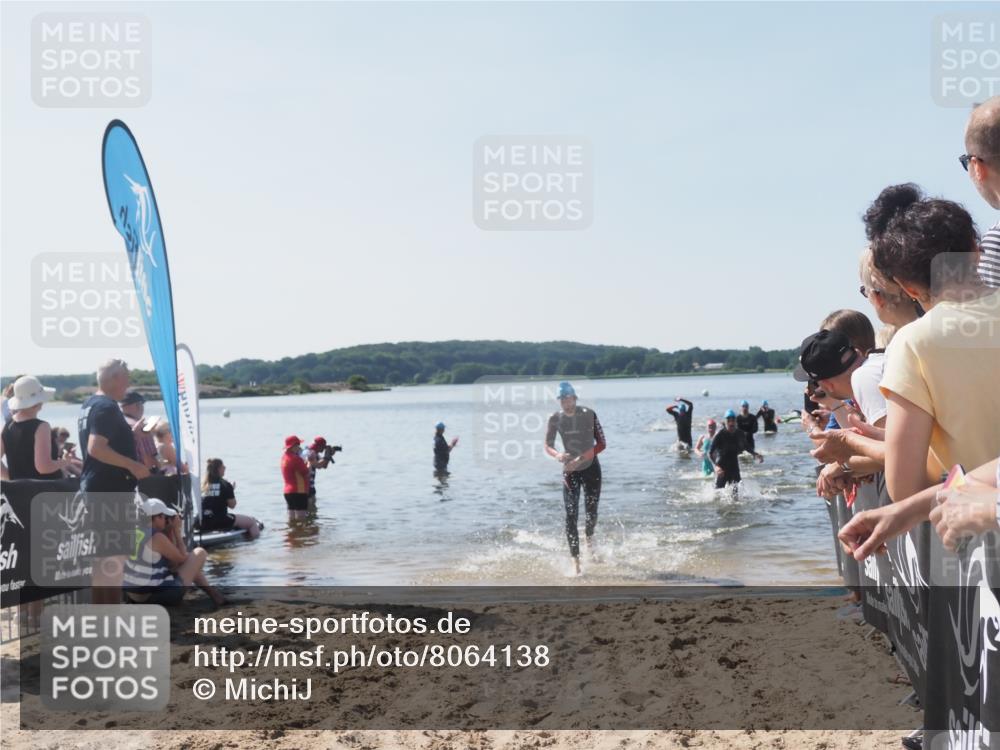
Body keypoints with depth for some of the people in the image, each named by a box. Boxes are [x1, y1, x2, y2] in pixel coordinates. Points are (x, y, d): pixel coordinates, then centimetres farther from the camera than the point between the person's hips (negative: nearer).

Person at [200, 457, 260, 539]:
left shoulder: (203, 485, 6)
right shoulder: (225, 485, -8)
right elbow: (232, 505, -3)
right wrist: (232, 490, 10)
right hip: (220, 522, -7)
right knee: (252, 521, 9)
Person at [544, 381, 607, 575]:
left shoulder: (589, 414, -14)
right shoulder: (555, 419, -8)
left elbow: (602, 444, -12)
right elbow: (548, 445, 0)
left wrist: (580, 459, -23)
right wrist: (557, 455, -23)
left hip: (591, 469, -1)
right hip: (569, 471, 1)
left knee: (591, 513, 4)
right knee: (571, 516, -8)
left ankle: (589, 536, 41)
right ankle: (575, 561, -4)